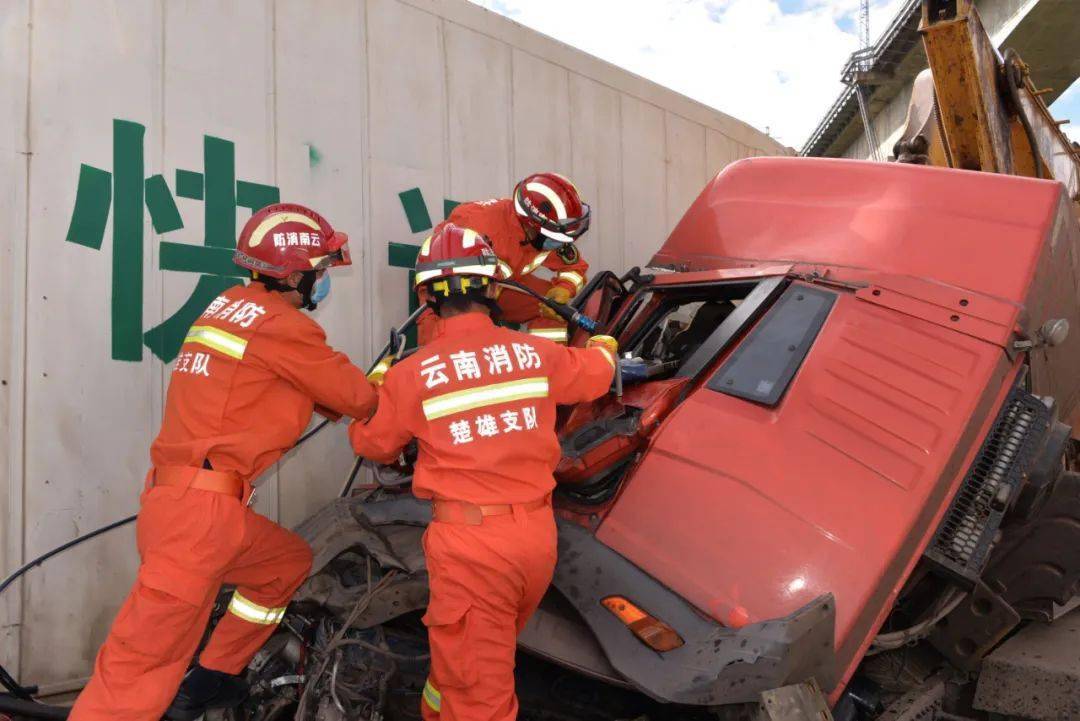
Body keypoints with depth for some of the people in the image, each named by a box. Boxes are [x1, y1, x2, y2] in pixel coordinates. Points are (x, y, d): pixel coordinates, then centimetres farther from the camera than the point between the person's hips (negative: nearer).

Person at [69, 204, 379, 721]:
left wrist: (369, 387, 13)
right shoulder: (282, 326, -11)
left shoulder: (231, 306, 16)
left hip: (176, 498, 10)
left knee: (289, 563, 25)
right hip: (201, 510, -10)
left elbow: (315, 391, 20)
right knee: (142, 670, -7)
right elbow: (357, 398, -2)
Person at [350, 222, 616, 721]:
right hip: (537, 534, 5)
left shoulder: (411, 374, -9)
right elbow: (595, 373, 22)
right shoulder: (536, 353, 0)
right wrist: (604, 344, 45)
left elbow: (372, 444, 9)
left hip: (470, 540, -4)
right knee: (477, 653, 27)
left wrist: (377, 385, 27)